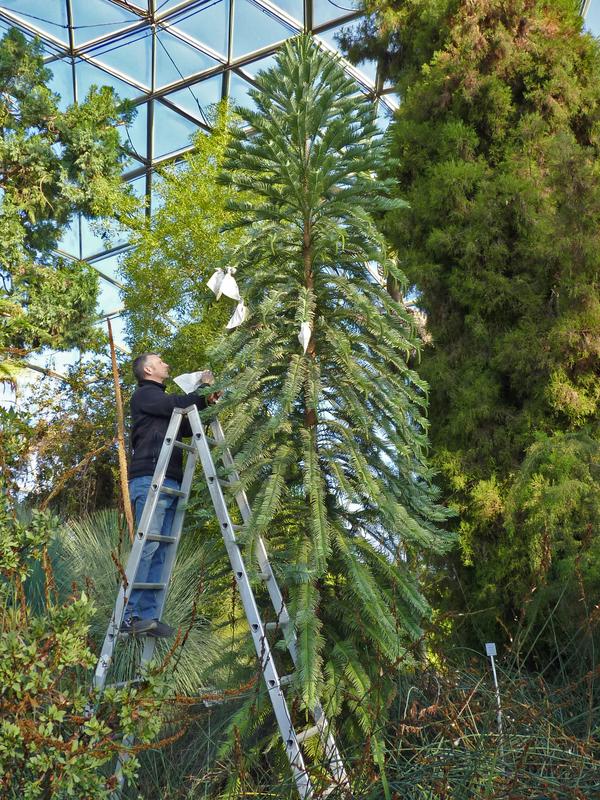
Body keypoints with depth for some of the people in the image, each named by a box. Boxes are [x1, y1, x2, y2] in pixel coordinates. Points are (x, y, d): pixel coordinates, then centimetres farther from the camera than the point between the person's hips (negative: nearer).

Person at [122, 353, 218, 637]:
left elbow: (186, 428, 31)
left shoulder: (161, 399, 30)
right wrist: (202, 387, 4)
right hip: (150, 478, -9)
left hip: (169, 483, 9)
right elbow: (177, 404, -10)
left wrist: (206, 403, 20)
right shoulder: (144, 394, 5)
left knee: (160, 551, -1)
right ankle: (131, 615, -20)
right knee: (147, 545, -17)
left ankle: (149, 617, -5)